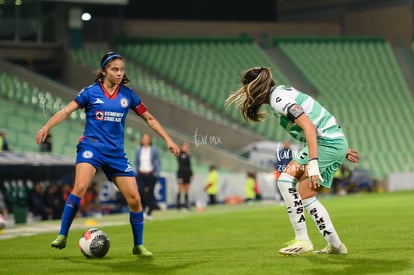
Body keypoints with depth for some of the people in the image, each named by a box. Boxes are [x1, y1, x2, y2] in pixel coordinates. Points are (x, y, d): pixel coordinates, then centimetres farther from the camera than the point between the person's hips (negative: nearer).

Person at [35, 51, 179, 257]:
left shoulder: (127, 94, 6)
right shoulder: (91, 92, -1)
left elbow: (149, 118, 14)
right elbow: (66, 111, -2)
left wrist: (168, 139, 8)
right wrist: (46, 127, -16)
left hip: (116, 153, 3)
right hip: (91, 147, -3)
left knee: (134, 199, -2)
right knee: (80, 187, -28)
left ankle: (138, 246, 16)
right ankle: (62, 236, -19)